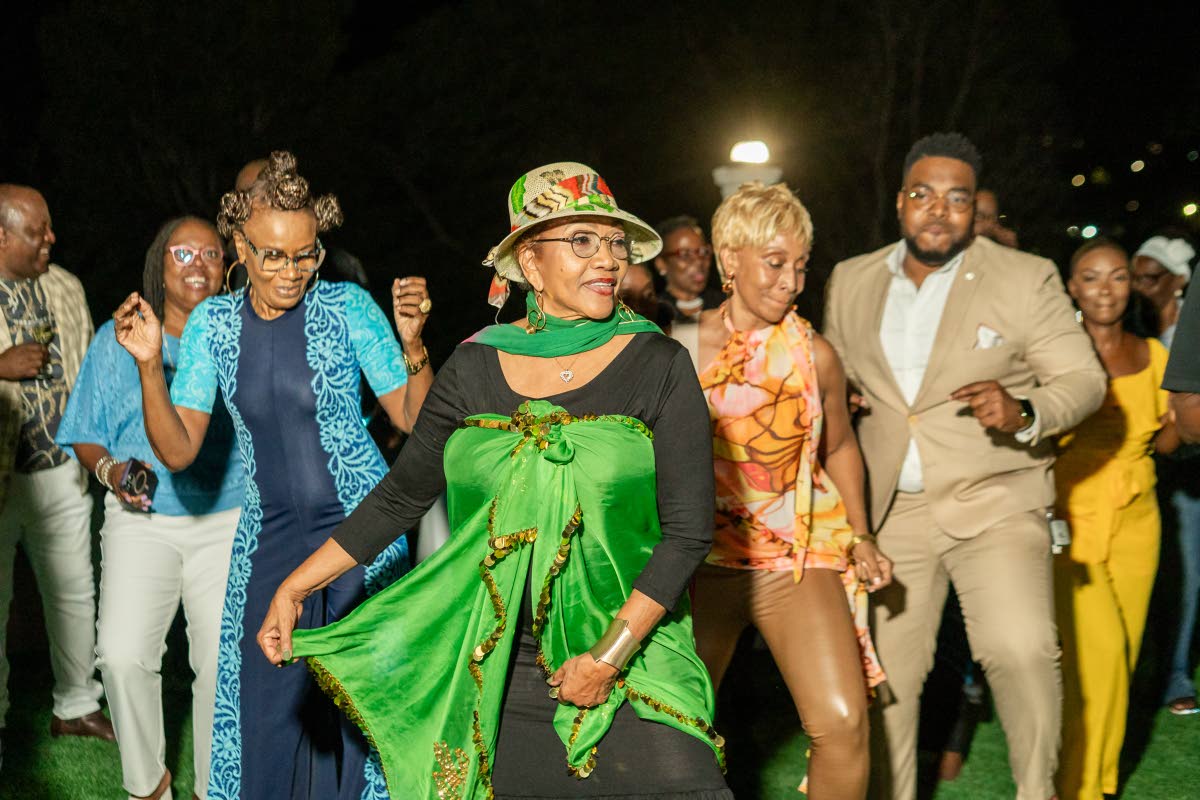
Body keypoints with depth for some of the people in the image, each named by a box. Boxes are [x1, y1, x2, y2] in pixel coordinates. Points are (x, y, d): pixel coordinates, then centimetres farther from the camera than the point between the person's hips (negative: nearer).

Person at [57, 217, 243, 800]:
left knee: (225, 663, -8)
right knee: (122, 655, -16)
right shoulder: (119, 338, 9)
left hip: (228, 520, 0)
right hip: (142, 520, 0)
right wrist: (110, 469, -9)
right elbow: (85, 435, 10)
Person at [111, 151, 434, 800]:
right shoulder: (214, 322, 1)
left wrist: (412, 343, -22)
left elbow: (415, 419, -6)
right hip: (269, 538, 3)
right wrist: (149, 364, -15)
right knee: (266, 706, 6)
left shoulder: (346, 307, -8)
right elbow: (178, 451, -2)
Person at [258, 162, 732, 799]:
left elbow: (689, 528, -7)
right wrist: (294, 588, 8)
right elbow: (401, 496, 12)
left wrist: (610, 656, -13)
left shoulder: (659, 367, -3)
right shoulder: (475, 367, 4)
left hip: (632, 666, -2)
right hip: (491, 674, 2)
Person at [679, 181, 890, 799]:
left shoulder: (815, 356, -1)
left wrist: (861, 536, 6)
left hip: (798, 560, 0)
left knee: (843, 723, -13)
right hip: (701, 559, 0)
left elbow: (840, 447, 16)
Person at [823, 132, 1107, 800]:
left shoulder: (1026, 279, -2)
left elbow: (1085, 378, -3)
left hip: (995, 505, -4)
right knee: (883, 672, 7)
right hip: (893, 513, 4)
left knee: (1021, 649, -24)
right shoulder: (851, 282, 9)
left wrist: (1024, 413, -22)